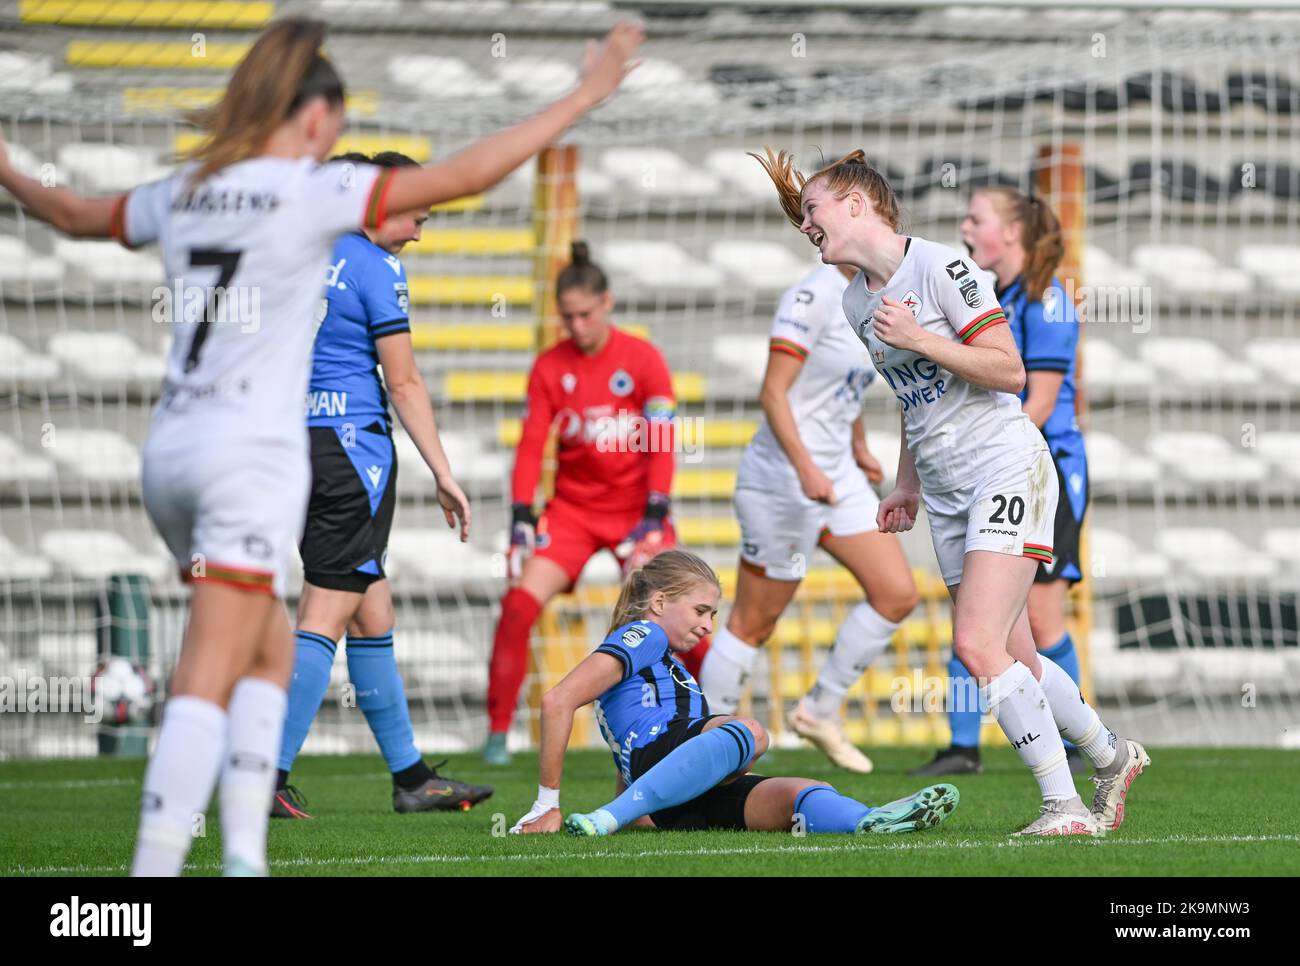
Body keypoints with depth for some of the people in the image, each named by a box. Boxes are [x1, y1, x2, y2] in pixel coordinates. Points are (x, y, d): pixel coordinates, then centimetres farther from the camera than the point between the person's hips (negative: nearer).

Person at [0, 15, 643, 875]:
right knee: (208, 684, -10)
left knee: (273, 650, 20)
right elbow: (462, 176, -11)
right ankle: (154, 869, -17)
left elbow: (72, 214, 28)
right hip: (252, 456, -7)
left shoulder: (182, 195, 10)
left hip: (172, 449, 7)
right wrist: (584, 96, -5)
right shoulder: (309, 192, -7)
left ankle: (244, 849, 10)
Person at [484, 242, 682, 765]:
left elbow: (662, 442, -9)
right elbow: (531, 443, -4)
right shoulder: (550, 366, -1)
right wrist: (522, 515, -13)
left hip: (635, 506, -2)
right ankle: (497, 733, -7)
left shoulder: (642, 359, -7)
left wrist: (654, 514, -17)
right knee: (520, 601, -15)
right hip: (572, 508, 2)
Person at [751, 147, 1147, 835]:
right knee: (1013, 660, 9)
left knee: (978, 644, -19)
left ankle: (1064, 806, -15)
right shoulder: (856, 301, 12)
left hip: (1007, 469, -8)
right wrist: (907, 484, 21)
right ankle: (1112, 757, 29)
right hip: (945, 492, 8)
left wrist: (918, 339, -21)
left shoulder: (940, 268, -12)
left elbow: (1009, 372, -15)